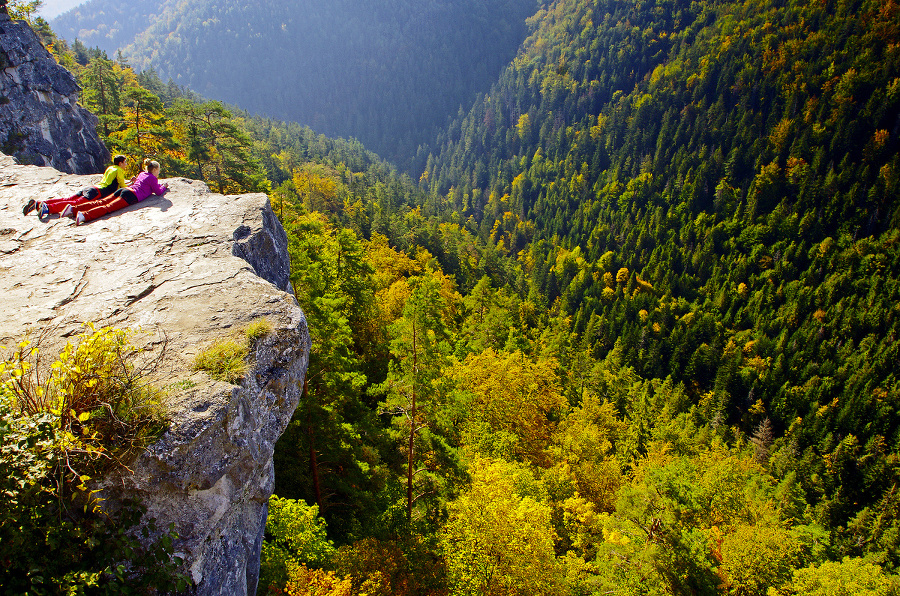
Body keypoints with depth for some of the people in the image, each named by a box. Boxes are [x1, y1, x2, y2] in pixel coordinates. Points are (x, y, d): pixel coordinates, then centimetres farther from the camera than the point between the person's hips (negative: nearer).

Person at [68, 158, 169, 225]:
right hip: (131, 196, -8)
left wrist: (158, 186, 49)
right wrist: (164, 186, 26)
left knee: (101, 202, -5)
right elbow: (159, 192, 6)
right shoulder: (152, 178, 6)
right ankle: (85, 215, -46)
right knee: (108, 207, -25)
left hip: (123, 189, 8)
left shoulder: (142, 174, 31)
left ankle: (74, 209, -20)